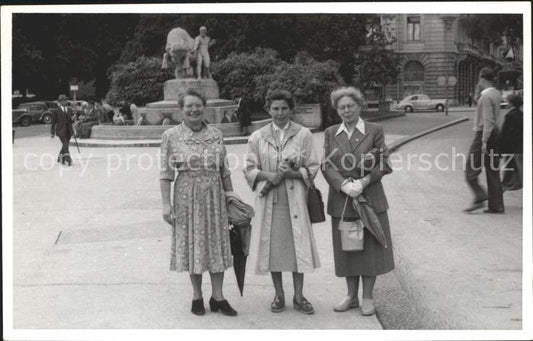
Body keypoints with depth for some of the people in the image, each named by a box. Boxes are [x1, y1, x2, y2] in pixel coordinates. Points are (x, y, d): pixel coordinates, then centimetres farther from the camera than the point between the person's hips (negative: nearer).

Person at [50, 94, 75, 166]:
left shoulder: (69, 110, 13)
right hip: (61, 130, -5)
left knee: (65, 145, 11)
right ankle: (68, 159, -25)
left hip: (68, 130, 5)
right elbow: (53, 122, 2)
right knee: (65, 145, -17)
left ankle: (60, 158, 28)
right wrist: (52, 132, 1)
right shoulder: (56, 111, 0)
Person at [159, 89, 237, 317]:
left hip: (214, 195, 3)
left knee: (217, 242, 5)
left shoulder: (216, 135, 6)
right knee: (192, 243, 6)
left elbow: (225, 171, 10)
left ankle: (218, 296, 15)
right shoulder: (171, 136, -3)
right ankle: (197, 296, 20)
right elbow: (166, 173, -5)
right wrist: (166, 203, -10)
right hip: (186, 195, -2)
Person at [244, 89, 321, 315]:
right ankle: (279, 295, 20)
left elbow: (312, 168, 2)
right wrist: (268, 175, -13)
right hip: (269, 199, 1)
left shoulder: (303, 134, 2)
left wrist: (292, 173, -16)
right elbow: (250, 170, 5)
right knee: (272, 245, 5)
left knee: (298, 244, 1)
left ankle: (298, 296, 14)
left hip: (295, 198, -1)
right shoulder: (257, 137, 5)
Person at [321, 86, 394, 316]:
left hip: (370, 198, -2)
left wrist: (364, 181, -18)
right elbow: (327, 166, -1)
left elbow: (383, 163, -4)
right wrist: (344, 185, -17)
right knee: (346, 248, 9)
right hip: (341, 201, 2)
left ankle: (367, 297, 16)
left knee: (370, 247, 3)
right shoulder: (330, 133, 7)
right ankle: (351, 295, 23)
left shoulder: (374, 131, 0)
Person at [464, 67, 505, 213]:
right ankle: (496, 205, 9)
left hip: (484, 134, -9)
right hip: (496, 134, 9)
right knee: (493, 171, 9)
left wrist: (484, 142, -22)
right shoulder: (497, 94, 13)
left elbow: (488, 121, -20)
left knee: (471, 169, -1)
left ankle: (480, 197, -10)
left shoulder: (486, 97, -15)